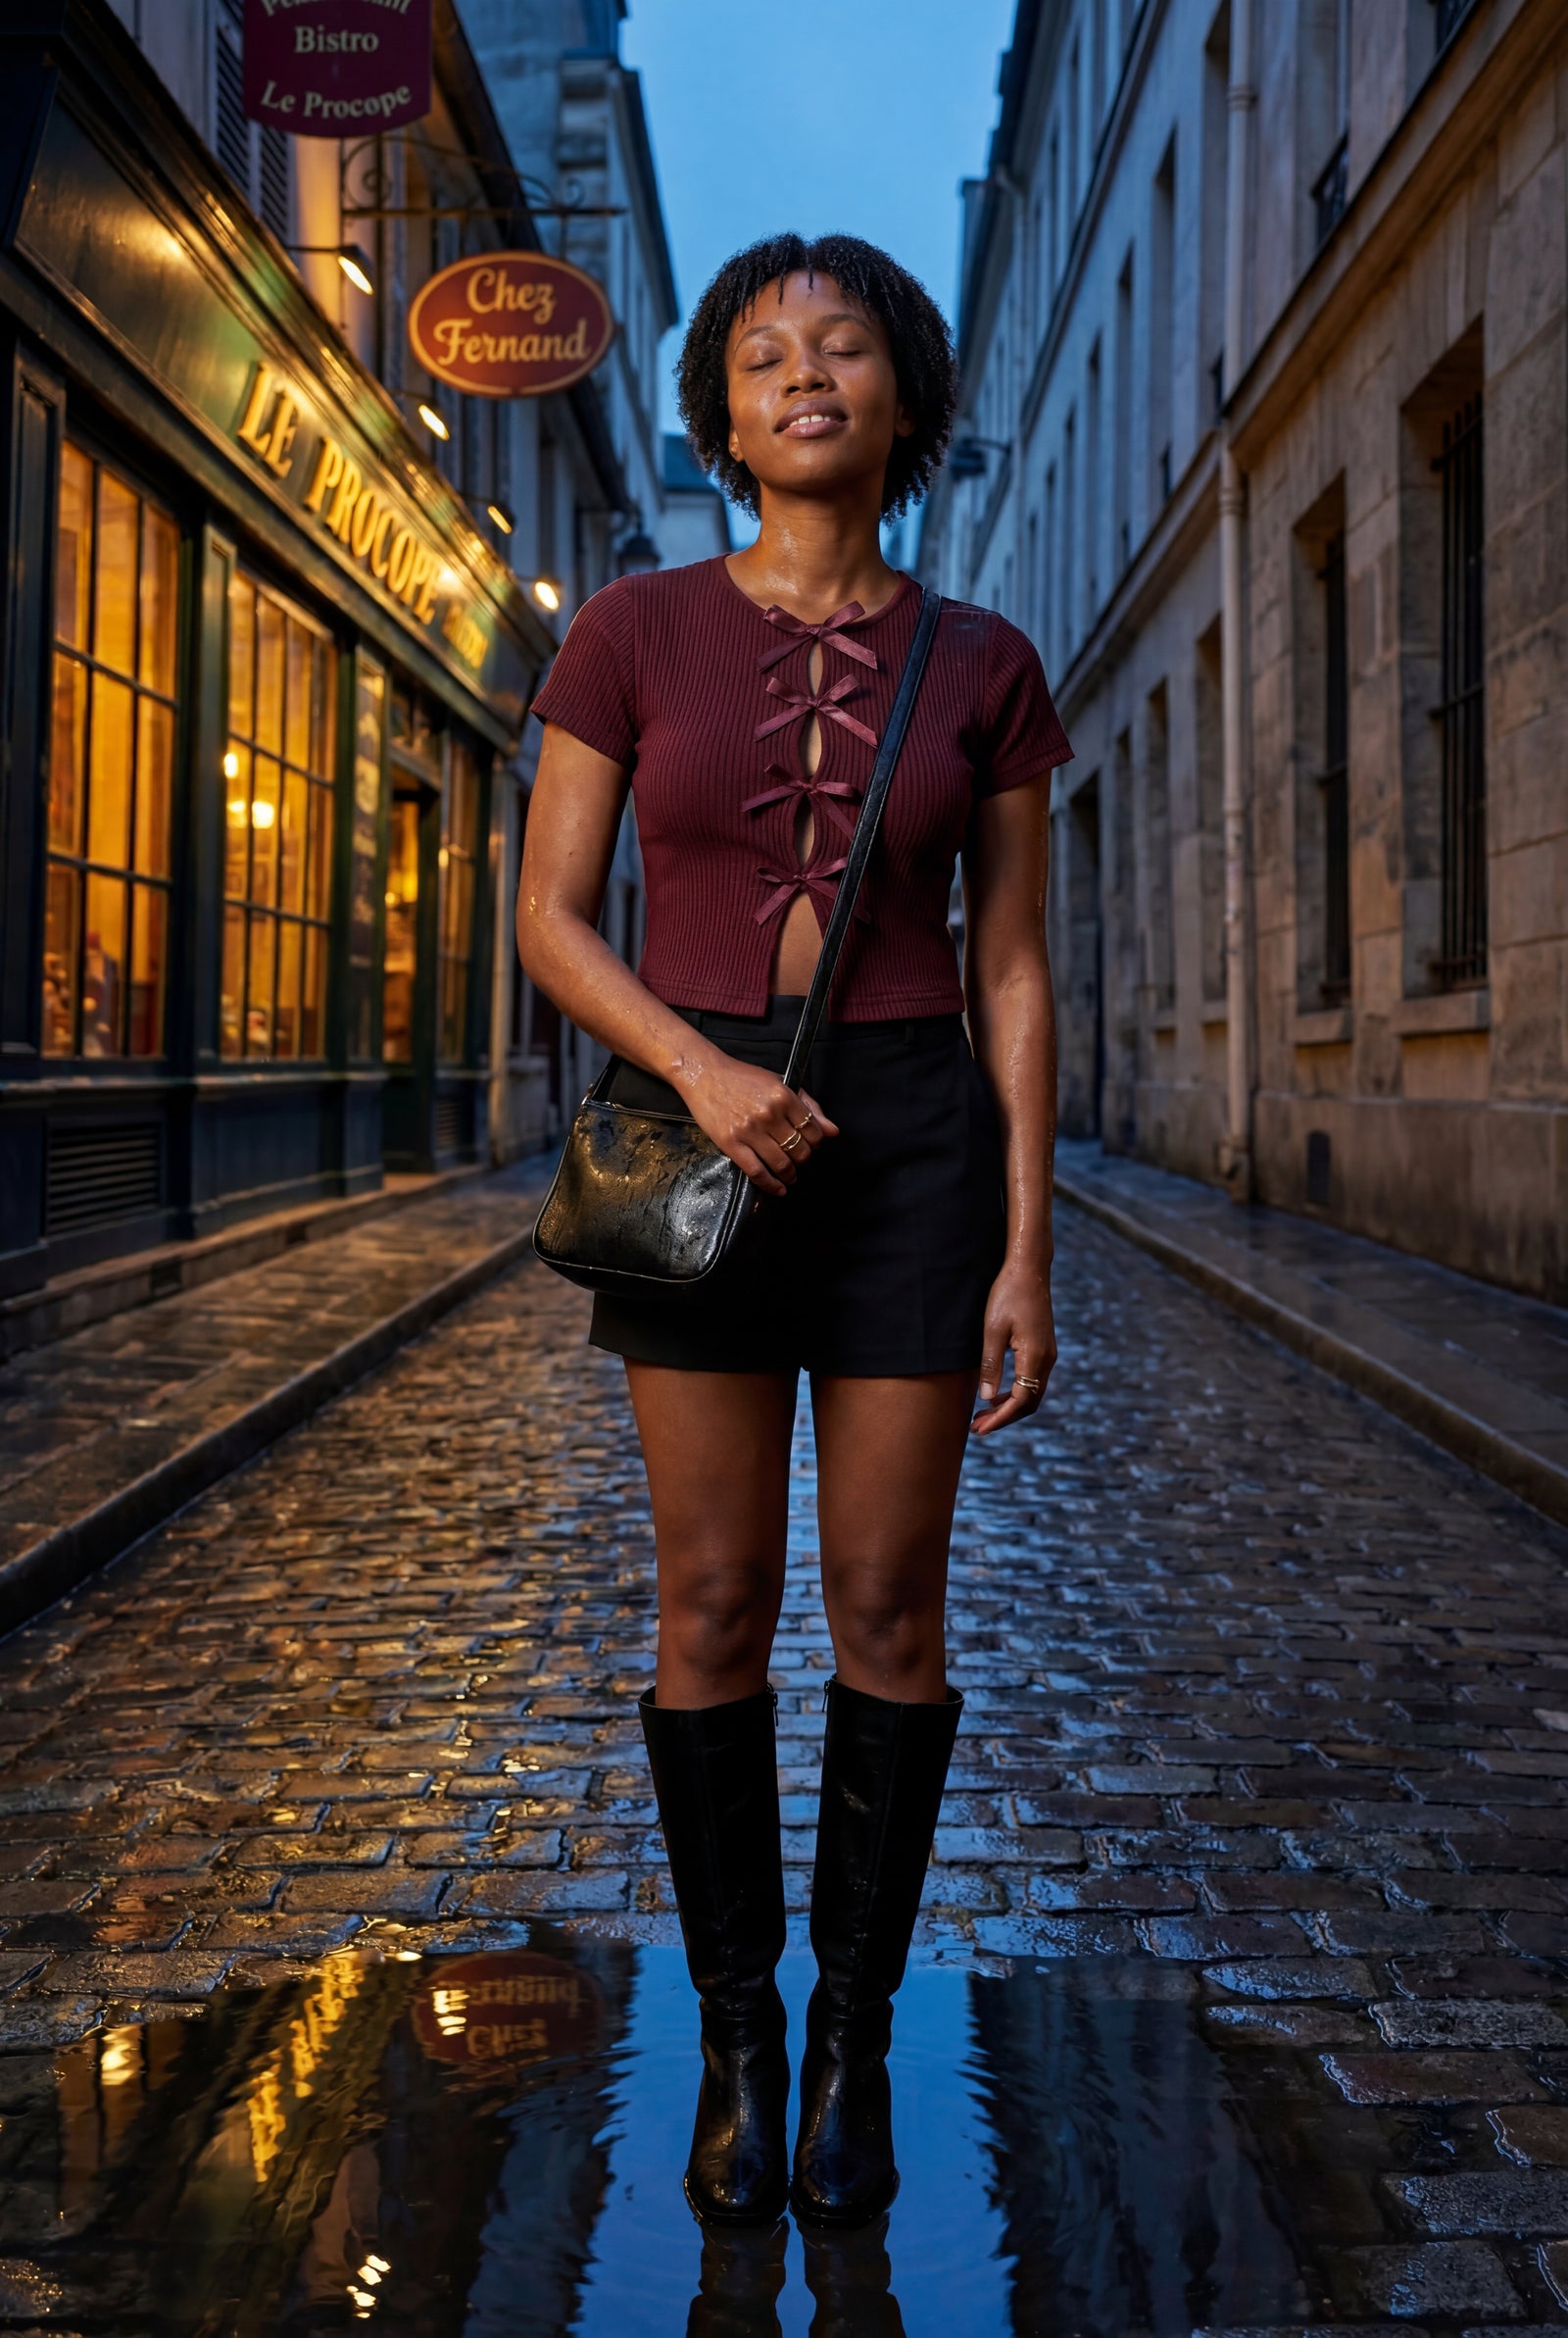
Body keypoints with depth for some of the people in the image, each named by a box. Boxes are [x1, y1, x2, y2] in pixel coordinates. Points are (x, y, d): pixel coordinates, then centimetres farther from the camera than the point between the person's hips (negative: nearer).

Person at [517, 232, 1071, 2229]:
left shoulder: (981, 668, 4)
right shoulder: (634, 632, 2)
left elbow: (1013, 974, 2)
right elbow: (549, 918, 0)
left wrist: (1029, 1254, -4)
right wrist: (702, 1069, -18)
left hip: (915, 1142, 1)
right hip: (698, 1142, 0)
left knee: (889, 1611, 2)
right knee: (715, 1610, 2)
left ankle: (856, 2027, 21)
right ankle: (733, 2031, 21)